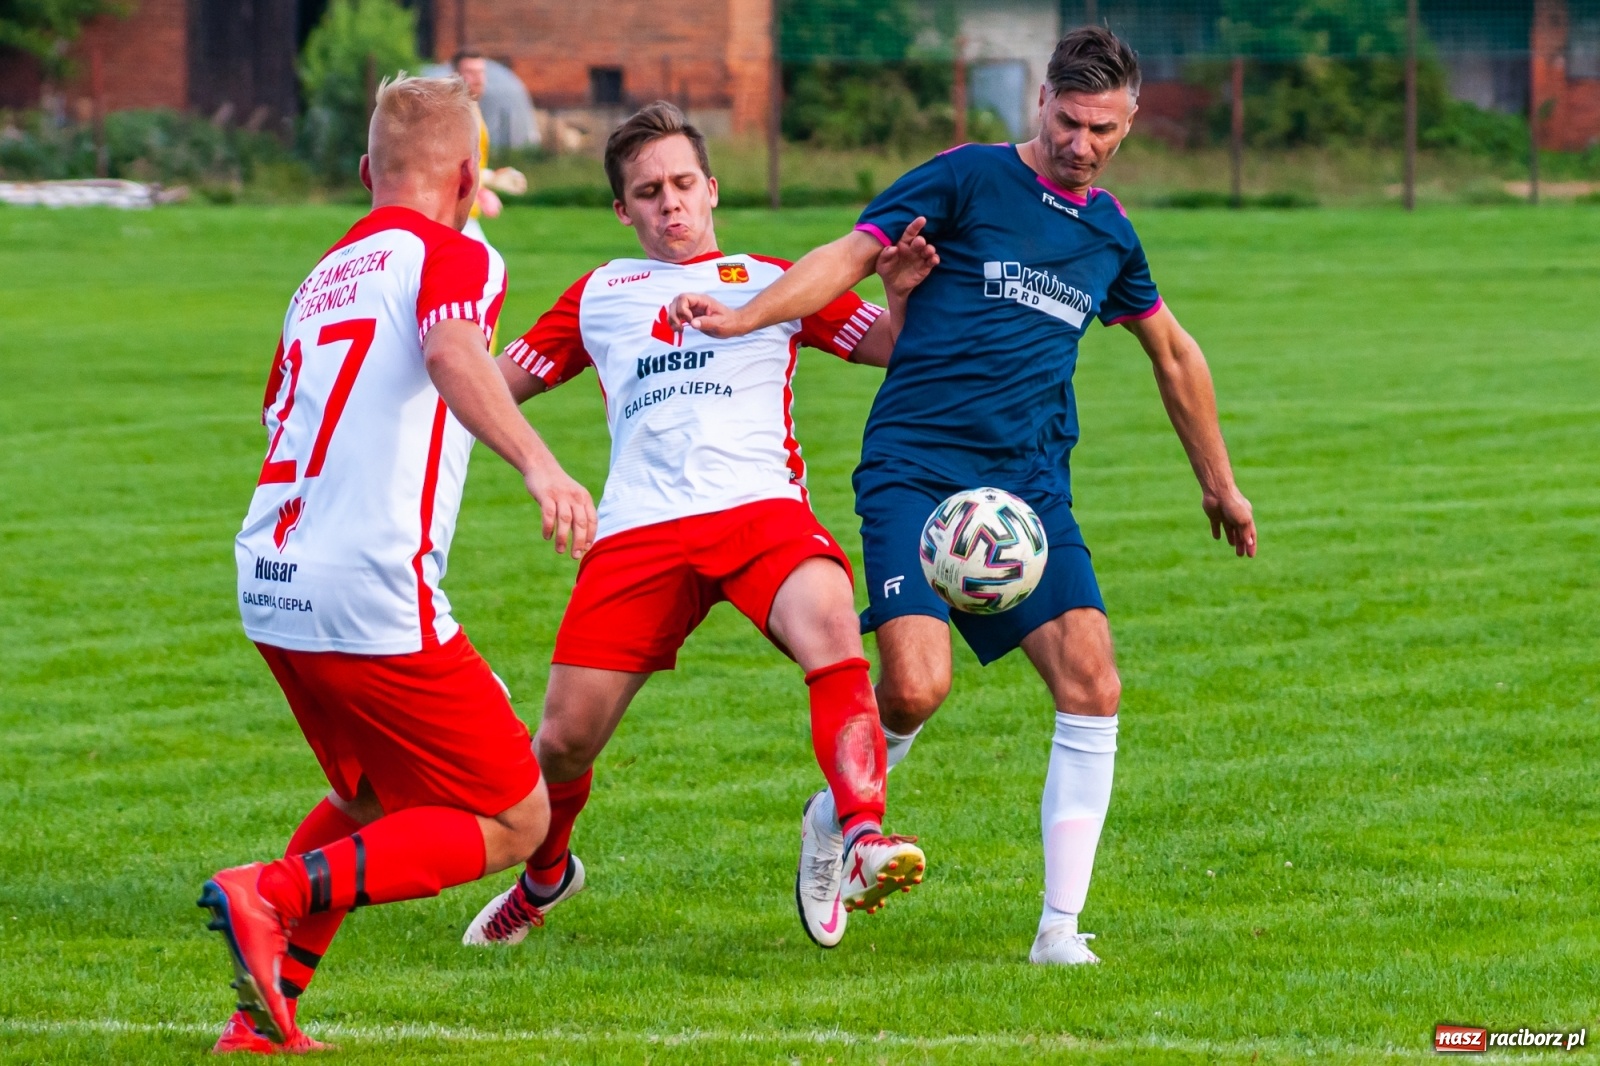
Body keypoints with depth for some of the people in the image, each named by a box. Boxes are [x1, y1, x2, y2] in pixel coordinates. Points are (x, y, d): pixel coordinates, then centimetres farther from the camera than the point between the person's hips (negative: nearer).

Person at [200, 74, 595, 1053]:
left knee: (373, 801, 29)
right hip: (374, 596, -8)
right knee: (513, 822, 2)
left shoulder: (326, 277, 20)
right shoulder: (454, 256, -3)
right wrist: (540, 464, -39)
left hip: (271, 589, 8)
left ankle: (265, 1017, 17)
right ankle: (274, 892, -16)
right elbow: (453, 355, -25)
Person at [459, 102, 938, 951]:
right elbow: (498, 383, 31)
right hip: (639, 529, 2)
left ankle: (862, 842, -41)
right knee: (565, 737, -2)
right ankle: (543, 876, 29)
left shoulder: (772, 281, 21)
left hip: (759, 507, -2)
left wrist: (901, 295, -6)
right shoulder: (600, 295, 26)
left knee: (830, 625, -35)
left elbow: (888, 346, 15)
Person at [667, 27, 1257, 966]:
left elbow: (1174, 356, 30)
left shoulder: (1110, 231, 15)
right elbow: (853, 255, -5)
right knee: (917, 686, -21)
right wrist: (747, 316, -20)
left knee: (1092, 685, -11)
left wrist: (1219, 484, 36)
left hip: (1030, 486, 5)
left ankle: (1061, 926, -3)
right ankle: (835, 820, 11)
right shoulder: (970, 179, 0)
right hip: (915, 467, -5)